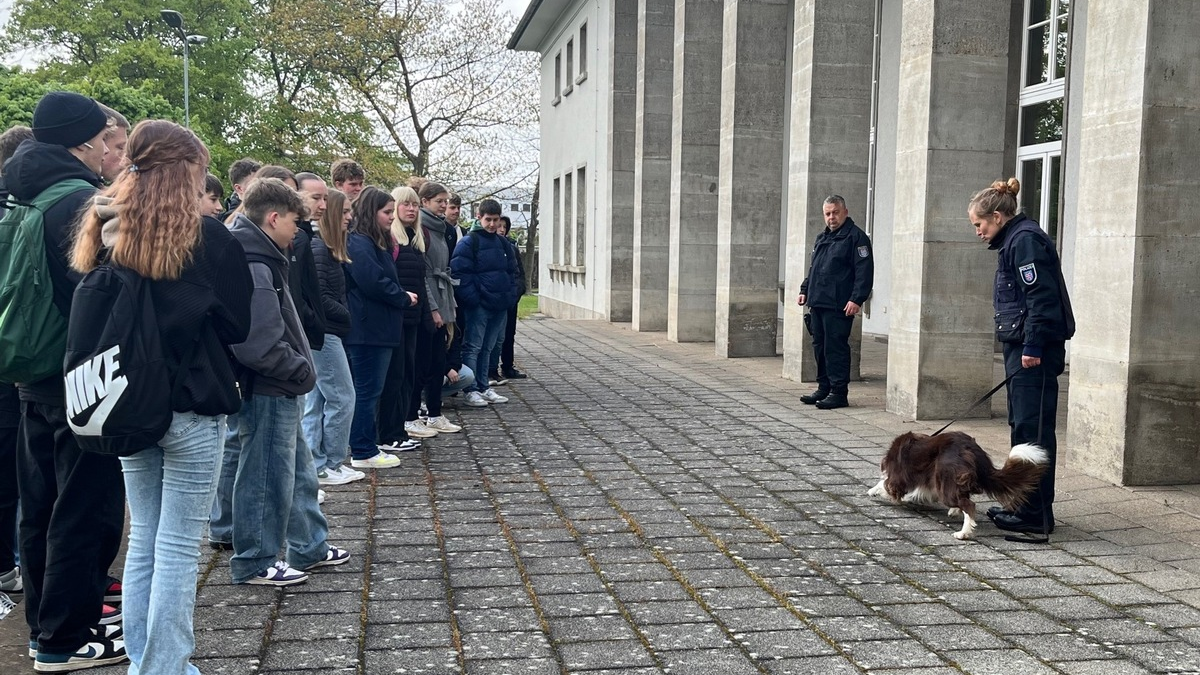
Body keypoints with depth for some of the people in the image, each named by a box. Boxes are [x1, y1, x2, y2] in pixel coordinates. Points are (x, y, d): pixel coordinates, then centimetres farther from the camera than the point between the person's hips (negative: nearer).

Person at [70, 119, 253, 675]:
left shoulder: (105, 232, 3)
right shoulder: (207, 238, -12)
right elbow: (237, 323, -3)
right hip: (192, 406, -5)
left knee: (142, 540, 16)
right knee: (178, 549, 2)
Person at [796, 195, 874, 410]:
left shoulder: (856, 237, -5)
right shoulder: (822, 238, 21)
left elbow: (864, 271, -13)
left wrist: (856, 300, -19)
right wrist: (805, 290, 19)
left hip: (838, 307, -8)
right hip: (818, 303, 8)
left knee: (836, 348, -8)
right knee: (819, 346, 12)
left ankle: (839, 392, -3)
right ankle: (824, 388, 21)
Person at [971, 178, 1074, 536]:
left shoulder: (1025, 240, -12)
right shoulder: (1013, 241, 19)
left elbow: (1040, 296, -20)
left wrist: (1033, 346, -22)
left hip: (1036, 351, -11)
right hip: (1022, 348, 11)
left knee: (1033, 429, -8)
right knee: (1021, 427, 14)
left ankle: (1036, 513, -4)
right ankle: (1022, 503, 22)